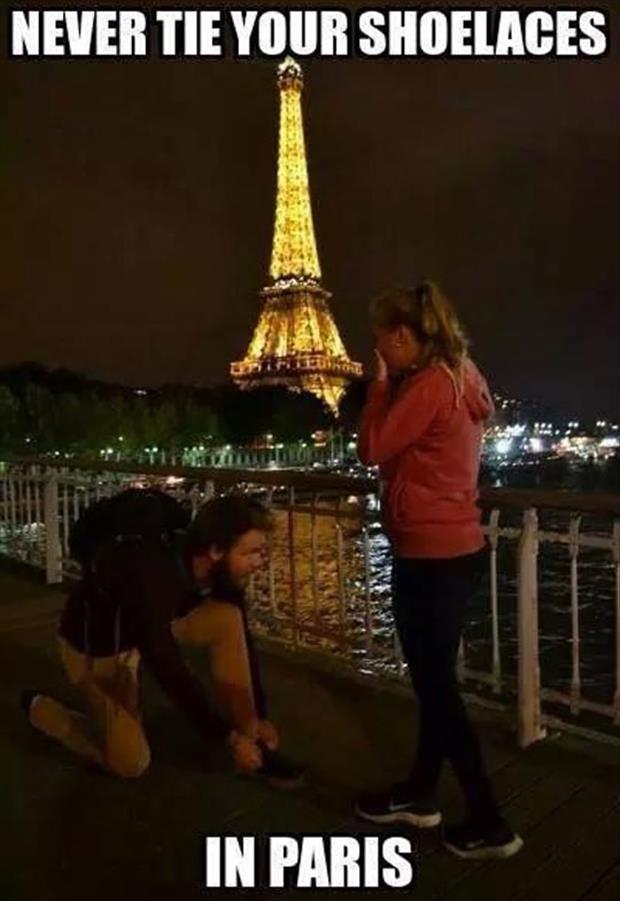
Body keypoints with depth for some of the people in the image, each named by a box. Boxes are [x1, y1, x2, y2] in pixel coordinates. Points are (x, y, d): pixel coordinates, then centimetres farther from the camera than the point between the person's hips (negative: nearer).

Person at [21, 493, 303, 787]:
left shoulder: (222, 570, -21)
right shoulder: (152, 576, -41)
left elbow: (240, 639, -9)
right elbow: (169, 671, -36)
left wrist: (259, 716, -9)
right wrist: (229, 737, -29)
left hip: (152, 628, 6)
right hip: (95, 640, -5)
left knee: (229, 620, -20)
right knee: (131, 762, 0)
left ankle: (250, 738, -9)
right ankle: (38, 707, 21)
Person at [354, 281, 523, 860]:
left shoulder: (429, 383, -17)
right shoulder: (456, 379, 12)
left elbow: (371, 449, -14)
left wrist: (381, 382, -7)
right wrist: (392, 383, 6)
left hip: (431, 556, -10)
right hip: (450, 550, 10)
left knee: (436, 685, 4)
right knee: (433, 678, 19)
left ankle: (488, 822, 19)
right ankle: (420, 794, 36)